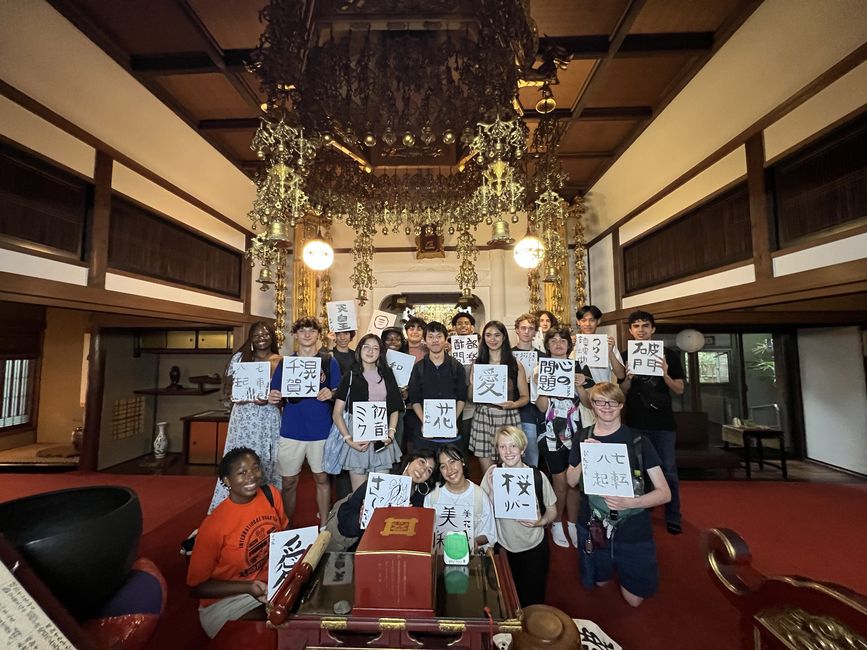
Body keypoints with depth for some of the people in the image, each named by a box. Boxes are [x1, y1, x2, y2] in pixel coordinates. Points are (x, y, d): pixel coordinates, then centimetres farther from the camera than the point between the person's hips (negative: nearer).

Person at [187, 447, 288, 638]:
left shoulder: (271, 495, -10)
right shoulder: (214, 525, -23)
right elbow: (197, 586, -11)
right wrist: (249, 587, -22)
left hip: (272, 583, 4)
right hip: (226, 600, -4)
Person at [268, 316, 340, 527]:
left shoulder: (329, 361, 1)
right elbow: (276, 395, 8)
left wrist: (331, 394, -20)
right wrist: (272, 398, -14)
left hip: (321, 430, -1)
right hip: (291, 430, 1)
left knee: (322, 478, 9)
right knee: (288, 481, 9)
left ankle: (324, 527, 26)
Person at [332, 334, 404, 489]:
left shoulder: (387, 374, 8)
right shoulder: (350, 376, 0)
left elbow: (395, 408, 10)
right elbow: (337, 414, -1)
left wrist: (391, 432, -3)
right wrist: (348, 439, -11)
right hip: (357, 439, -2)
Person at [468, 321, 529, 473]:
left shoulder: (515, 365, 3)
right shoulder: (477, 364, 7)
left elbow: (525, 397, 6)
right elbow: (471, 398, 11)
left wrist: (513, 404, -13)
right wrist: (472, 384, -8)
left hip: (508, 418, -1)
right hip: (483, 418, 1)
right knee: (487, 473, 5)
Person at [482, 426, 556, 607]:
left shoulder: (537, 476, -18)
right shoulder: (492, 474, -16)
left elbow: (552, 510, -4)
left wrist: (541, 521, -24)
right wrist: (492, 489, -28)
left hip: (534, 547, -1)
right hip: (503, 546, 1)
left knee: (532, 601, 15)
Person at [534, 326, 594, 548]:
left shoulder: (580, 369, 4)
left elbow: (589, 403, 3)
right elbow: (542, 407, -5)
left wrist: (580, 386, -14)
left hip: (576, 433, 2)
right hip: (551, 433, -2)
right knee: (560, 482, 3)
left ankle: (572, 525, 28)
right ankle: (556, 524, 25)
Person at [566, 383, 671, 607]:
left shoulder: (638, 441, -15)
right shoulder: (583, 438, -6)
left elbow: (664, 493, -13)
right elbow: (571, 481, -2)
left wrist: (630, 502, -30)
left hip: (632, 530, -2)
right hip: (593, 526, 2)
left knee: (634, 598, 15)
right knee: (599, 582, 22)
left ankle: (621, 563, 42)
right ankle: (611, 564, 51)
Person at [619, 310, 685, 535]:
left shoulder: (668, 355, 2)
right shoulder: (625, 356, 2)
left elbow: (679, 390, 2)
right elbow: (621, 392, 3)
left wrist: (665, 374, -17)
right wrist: (628, 378, -17)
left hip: (663, 423, 0)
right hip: (636, 423, 1)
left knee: (668, 471, 5)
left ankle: (673, 518, 21)